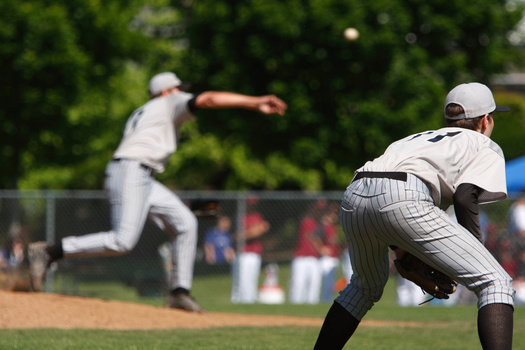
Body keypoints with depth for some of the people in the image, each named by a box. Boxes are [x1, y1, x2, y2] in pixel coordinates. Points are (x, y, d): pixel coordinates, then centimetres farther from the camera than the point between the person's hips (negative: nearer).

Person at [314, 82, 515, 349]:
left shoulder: (420, 138, 40)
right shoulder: (487, 147, 22)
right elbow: (464, 198, 0)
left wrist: (404, 255, 25)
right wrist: (475, 255, 7)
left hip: (353, 198, 7)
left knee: (366, 286, 34)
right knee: (495, 283, -5)